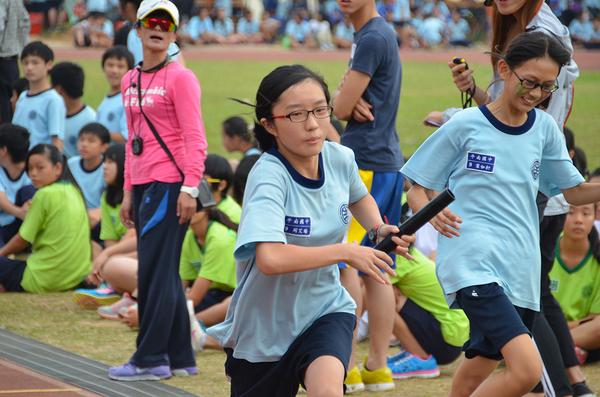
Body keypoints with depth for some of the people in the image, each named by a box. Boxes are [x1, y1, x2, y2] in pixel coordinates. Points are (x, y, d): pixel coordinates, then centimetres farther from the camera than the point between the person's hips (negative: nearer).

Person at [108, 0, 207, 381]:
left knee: (156, 271, -8)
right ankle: (181, 358, 15)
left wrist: (189, 188, -20)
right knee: (162, 273, 10)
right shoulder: (130, 81, 16)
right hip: (144, 185, 8)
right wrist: (128, 192, 18)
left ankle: (151, 360, -6)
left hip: (170, 184, -8)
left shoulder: (180, 78, -7)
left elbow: (195, 138, -12)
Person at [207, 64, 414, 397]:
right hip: (265, 328, -3)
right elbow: (270, 258, -42)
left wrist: (380, 229, 0)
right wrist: (346, 252, -30)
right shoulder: (268, 176, -25)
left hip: (326, 309, 3)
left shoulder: (340, 159, -6)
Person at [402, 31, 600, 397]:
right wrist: (432, 212, -19)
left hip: (521, 271, 6)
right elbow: (417, 191, 3)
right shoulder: (465, 126, -2)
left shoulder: (545, 129, 11)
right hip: (473, 266, -6)